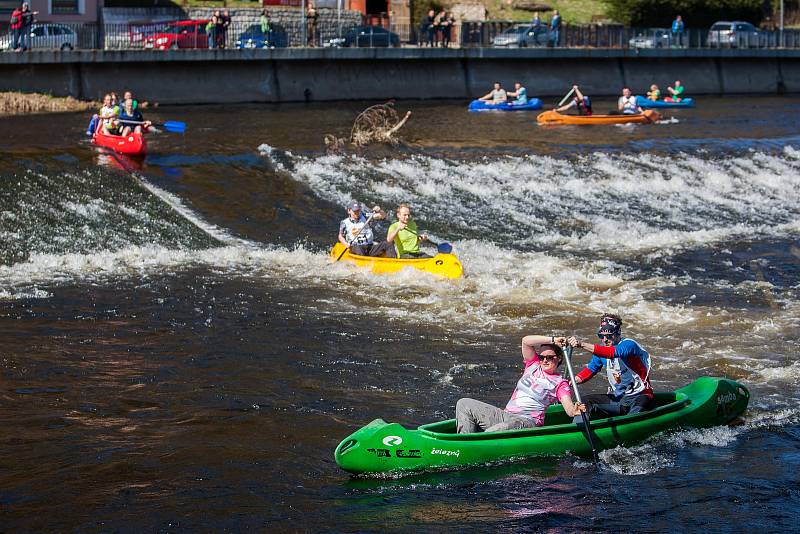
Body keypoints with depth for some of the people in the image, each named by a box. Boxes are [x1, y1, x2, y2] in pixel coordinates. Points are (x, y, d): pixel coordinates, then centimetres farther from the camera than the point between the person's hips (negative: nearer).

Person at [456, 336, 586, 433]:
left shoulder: (560, 384, 4)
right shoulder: (533, 365, 17)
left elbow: (569, 409, -11)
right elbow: (526, 341, 4)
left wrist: (575, 411, -36)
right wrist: (552, 340, 1)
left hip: (527, 421, -7)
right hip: (505, 415, 7)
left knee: (491, 434, -38)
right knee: (464, 405, -4)